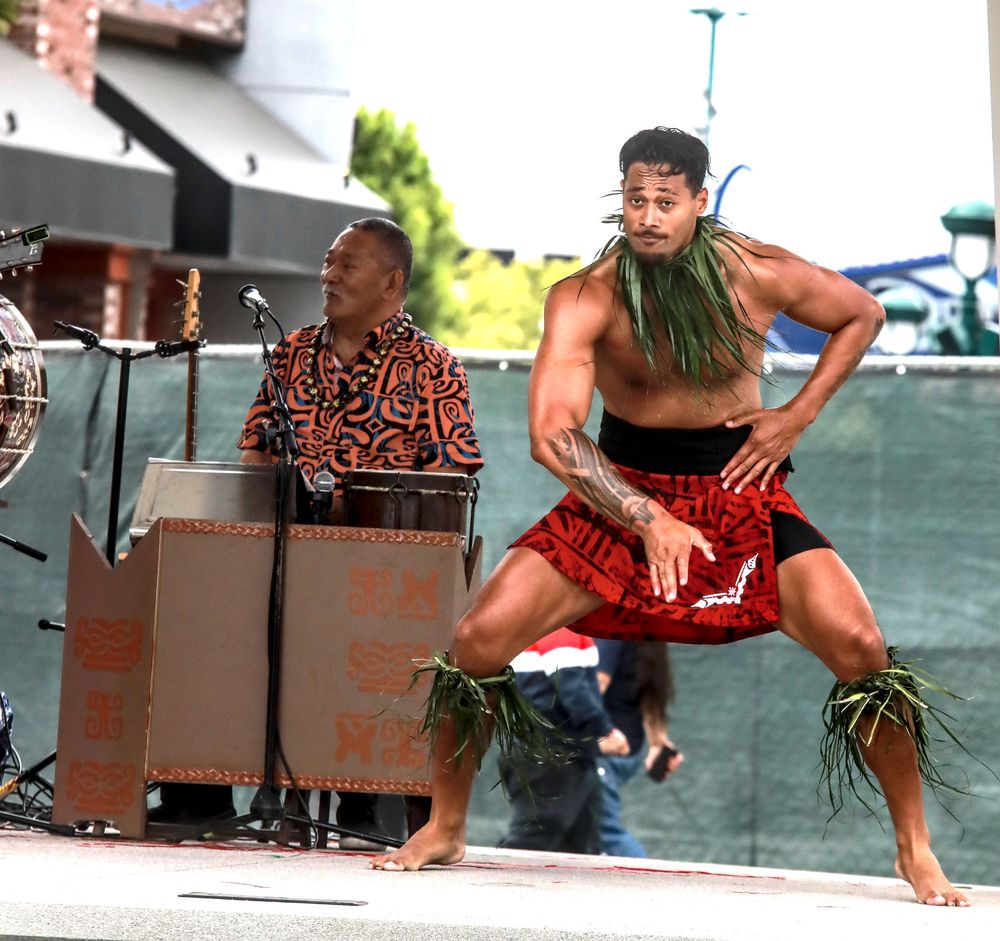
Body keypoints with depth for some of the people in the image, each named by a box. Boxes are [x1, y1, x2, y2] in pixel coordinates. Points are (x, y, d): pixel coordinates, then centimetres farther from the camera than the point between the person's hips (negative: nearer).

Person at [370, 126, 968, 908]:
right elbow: (551, 434, -25)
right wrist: (648, 521, -33)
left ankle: (916, 851, -4)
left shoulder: (758, 275, -12)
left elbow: (862, 315, 8)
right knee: (480, 638, -16)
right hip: (619, 493, 0)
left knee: (859, 645, -21)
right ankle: (445, 831, 6)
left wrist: (798, 416, -4)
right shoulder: (585, 299, -17)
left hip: (743, 491, 0)